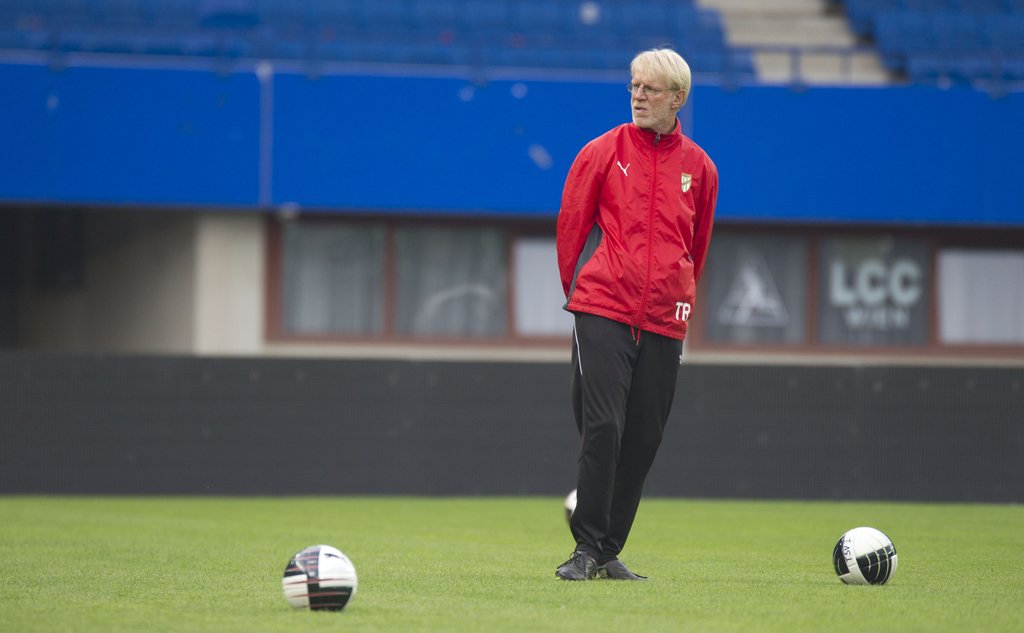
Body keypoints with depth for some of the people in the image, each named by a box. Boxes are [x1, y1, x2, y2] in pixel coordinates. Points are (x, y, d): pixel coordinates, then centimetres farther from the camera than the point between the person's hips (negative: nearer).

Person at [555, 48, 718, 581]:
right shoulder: (604, 152, 1)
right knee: (602, 427, -13)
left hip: (663, 322, 3)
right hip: (603, 314, -3)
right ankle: (586, 548, -6)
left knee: (644, 438, 3)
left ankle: (609, 551, 13)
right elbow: (570, 224, 8)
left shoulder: (698, 167, 9)